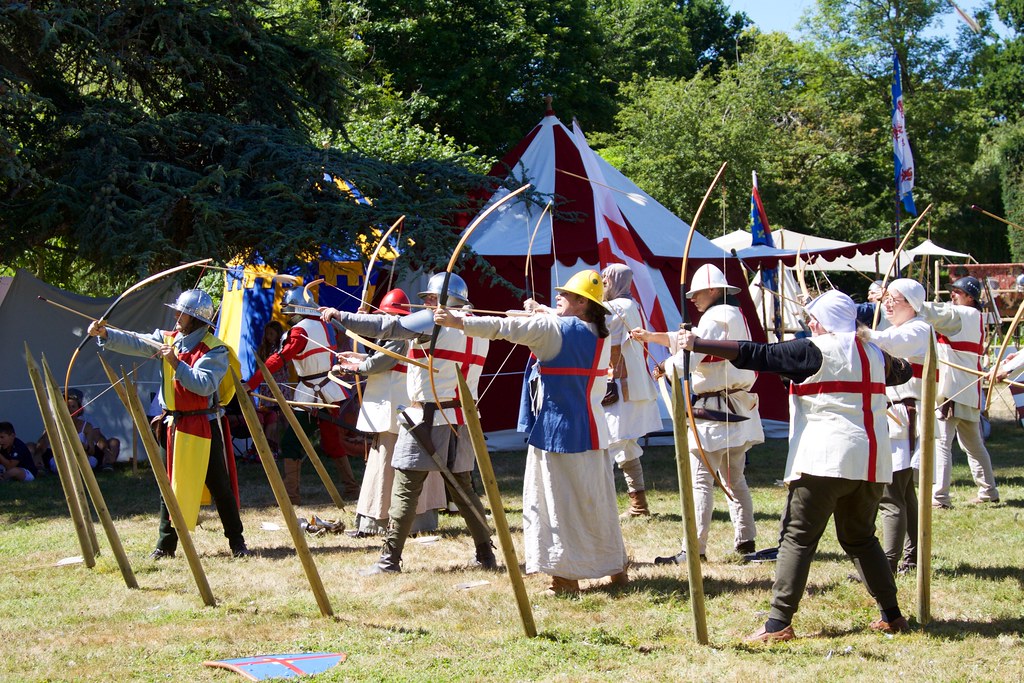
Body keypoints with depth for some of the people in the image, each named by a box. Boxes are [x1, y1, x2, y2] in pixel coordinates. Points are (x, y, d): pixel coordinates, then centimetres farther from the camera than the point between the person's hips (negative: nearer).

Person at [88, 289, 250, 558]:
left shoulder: (215, 350, -10)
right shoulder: (167, 339, 6)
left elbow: (204, 385, -22)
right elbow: (134, 342, -4)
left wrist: (176, 364, -27)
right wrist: (105, 334, -18)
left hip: (206, 425, -5)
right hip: (176, 425, 5)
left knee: (221, 486, -1)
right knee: (171, 486, 6)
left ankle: (237, 542, 8)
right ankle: (165, 544, 13)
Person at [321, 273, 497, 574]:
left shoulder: (433, 321, -9)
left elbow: (385, 326, -16)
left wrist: (340, 316, -12)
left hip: (427, 419, -6)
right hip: (461, 421, 6)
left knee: (405, 490, -2)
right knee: (463, 489, 15)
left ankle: (390, 558, -1)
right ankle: (486, 554, 15)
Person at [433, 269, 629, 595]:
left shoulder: (555, 329, -15)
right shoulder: (600, 333, 6)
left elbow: (505, 327, -19)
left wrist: (459, 322, -18)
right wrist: (543, 311, 40)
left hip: (559, 431, -7)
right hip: (592, 431, 7)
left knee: (559, 502, 0)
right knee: (597, 501, 16)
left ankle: (566, 576, 3)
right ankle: (616, 567, 23)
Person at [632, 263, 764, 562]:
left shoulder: (715, 317, -13)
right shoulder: (736, 316, 17)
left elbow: (690, 355, -20)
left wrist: (666, 368, -1)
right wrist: (652, 336, 14)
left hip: (714, 414, -10)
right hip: (739, 409, 10)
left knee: (701, 480, -9)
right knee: (735, 477, 18)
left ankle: (696, 547, -11)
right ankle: (745, 538, 20)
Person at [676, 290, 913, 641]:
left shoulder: (815, 351, -5)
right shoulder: (875, 355, 13)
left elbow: (754, 354, -9)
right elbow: (902, 371, 35)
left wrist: (697, 344, -6)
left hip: (827, 460, -7)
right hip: (871, 462, 7)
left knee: (798, 538, -3)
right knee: (860, 538, 20)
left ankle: (779, 622, -9)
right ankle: (892, 615, 21)